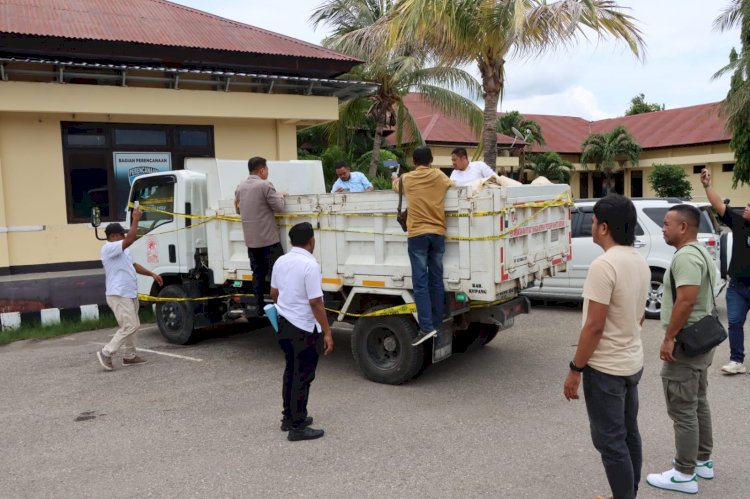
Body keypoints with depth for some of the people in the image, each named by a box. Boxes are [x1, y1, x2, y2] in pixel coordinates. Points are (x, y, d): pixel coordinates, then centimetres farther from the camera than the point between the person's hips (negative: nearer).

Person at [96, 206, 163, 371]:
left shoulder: (122, 250, 18)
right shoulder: (109, 248, -15)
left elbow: (134, 265, 25)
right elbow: (130, 240, -27)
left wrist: (152, 274, 18)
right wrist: (135, 219, -23)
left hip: (129, 294, 11)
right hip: (119, 296, -11)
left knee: (132, 326, 14)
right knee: (129, 327, -11)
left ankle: (129, 356, 22)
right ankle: (106, 353, -3)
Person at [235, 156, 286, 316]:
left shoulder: (240, 188, 10)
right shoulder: (265, 185, -12)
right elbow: (278, 207, -10)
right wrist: (280, 196, 8)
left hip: (251, 240, 7)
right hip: (268, 238, -6)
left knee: (258, 273, 11)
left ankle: (260, 308, 14)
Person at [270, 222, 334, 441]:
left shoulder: (281, 261, 4)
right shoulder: (310, 265, -20)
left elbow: (274, 293, 14)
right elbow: (315, 303, -22)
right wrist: (327, 333, -17)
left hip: (284, 324, 8)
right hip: (303, 329, -8)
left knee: (291, 372, 20)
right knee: (302, 377, 1)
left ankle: (289, 417, 31)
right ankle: (297, 427, 8)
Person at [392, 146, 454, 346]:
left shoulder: (407, 179, 7)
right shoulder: (440, 176, 9)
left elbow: (395, 186, 29)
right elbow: (453, 186, 29)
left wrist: (395, 179, 52)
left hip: (417, 234, -2)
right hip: (438, 233, 2)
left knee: (421, 282, -5)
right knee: (436, 280, 8)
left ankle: (426, 327, -13)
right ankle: (438, 324, 13)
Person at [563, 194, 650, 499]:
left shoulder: (604, 264, -24)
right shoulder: (640, 262, 5)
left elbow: (594, 326, -24)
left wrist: (575, 369, -16)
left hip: (605, 368, -9)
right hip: (632, 363, 9)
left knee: (610, 442, 2)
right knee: (628, 435, 20)